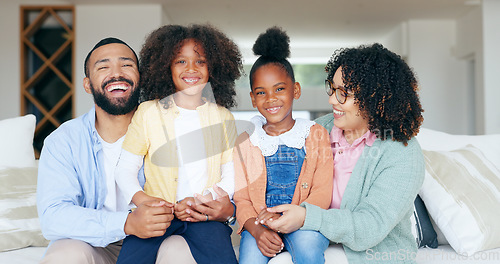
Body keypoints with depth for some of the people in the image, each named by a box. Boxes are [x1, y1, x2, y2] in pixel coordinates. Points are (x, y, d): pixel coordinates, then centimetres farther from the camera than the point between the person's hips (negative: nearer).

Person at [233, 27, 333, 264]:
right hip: (259, 224, 1)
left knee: (307, 243, -32)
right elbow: (242, 198, 4)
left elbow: (322, 193, -3)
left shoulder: (316, 135, 5)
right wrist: (257, 230, -17)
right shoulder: (245, 142, 9)